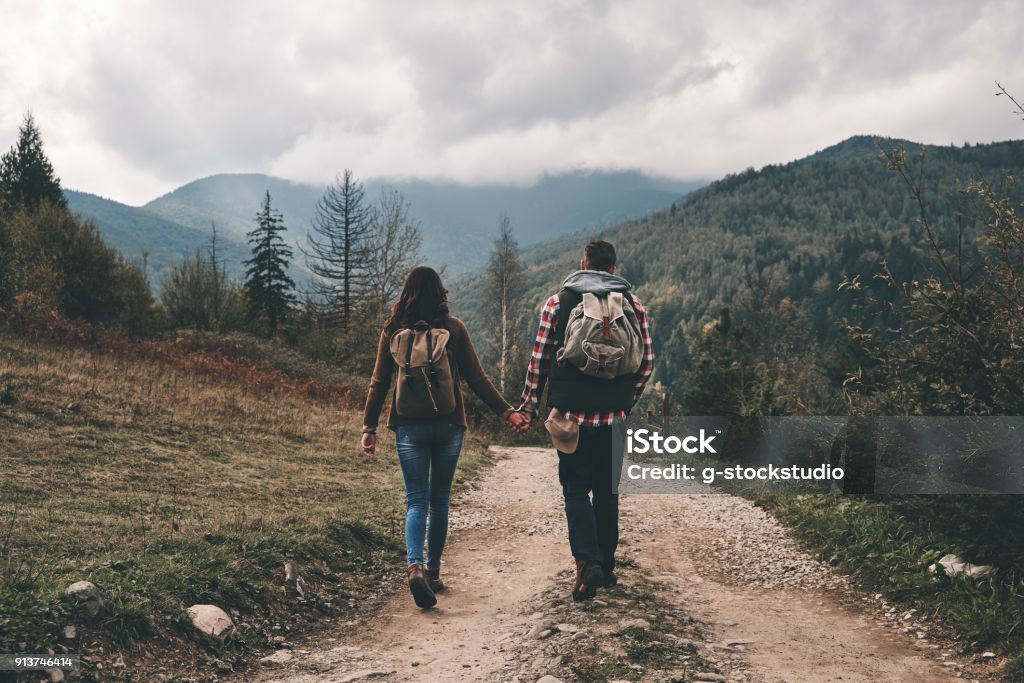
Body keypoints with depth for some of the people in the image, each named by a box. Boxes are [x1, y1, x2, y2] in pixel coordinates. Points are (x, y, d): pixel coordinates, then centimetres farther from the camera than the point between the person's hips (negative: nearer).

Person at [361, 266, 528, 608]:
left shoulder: (393, 331, 1)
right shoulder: (454, 328, -1)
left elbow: (378, 383, 1)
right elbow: (477, 378, -2)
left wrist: (368, 427, 6)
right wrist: (506, 411, 3)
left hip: (409, 426, 0)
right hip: (448, 425, 0)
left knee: (417, 500, 1)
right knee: (440, 500, 13)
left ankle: (415, 565, -21)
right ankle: (433, 571, 19)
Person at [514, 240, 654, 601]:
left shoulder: (557, 302, 1)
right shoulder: (633, 304, 4)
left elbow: (539, 360, 0)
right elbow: (646, 363, 3)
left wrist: (529, 408, 6)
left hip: (571, 412, -2)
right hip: (614, 415, 2)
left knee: (576, 490, 5)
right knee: (607, 490, 14)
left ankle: (587, 560, -14)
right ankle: (606, 566, 21)